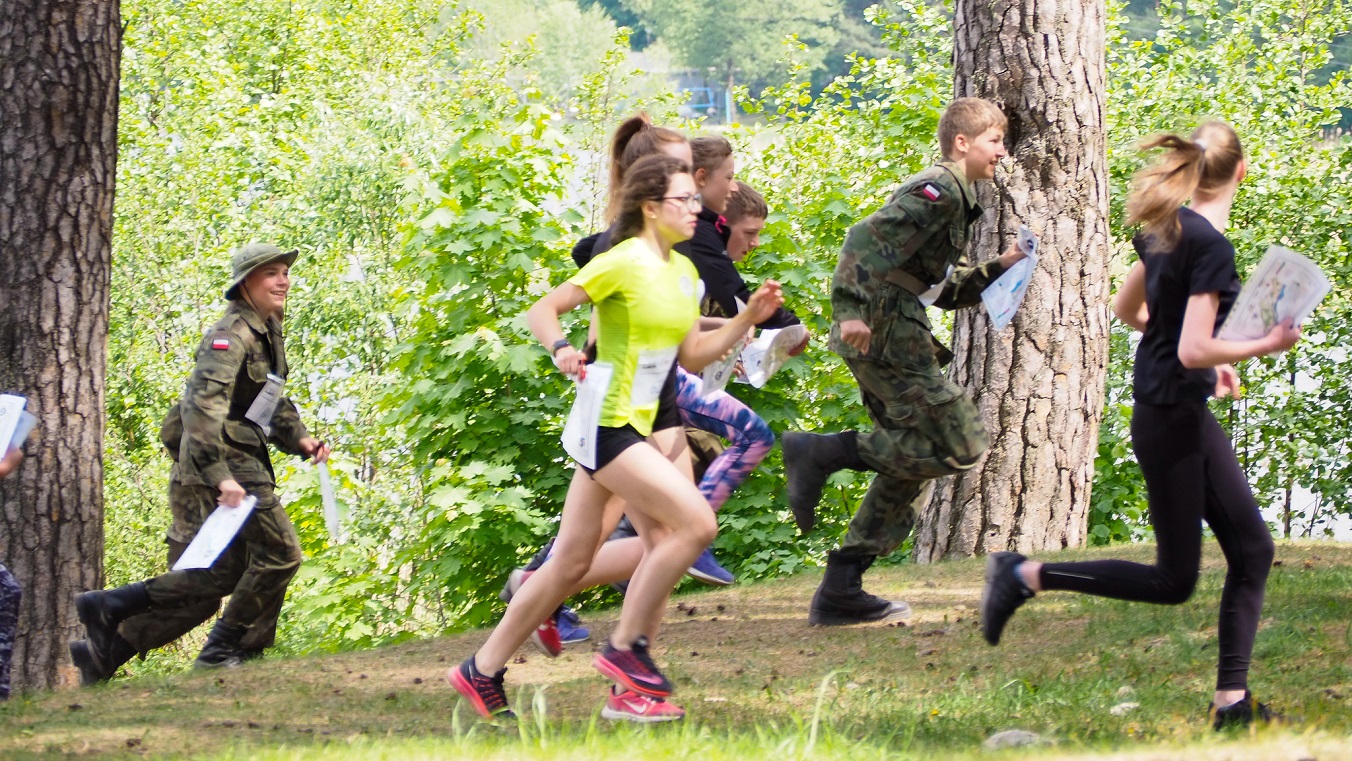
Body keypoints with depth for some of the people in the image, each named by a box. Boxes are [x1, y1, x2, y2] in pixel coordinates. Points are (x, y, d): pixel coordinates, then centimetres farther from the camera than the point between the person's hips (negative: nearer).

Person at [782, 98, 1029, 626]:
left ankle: (839, 592, 11)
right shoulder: (940, 190, -9)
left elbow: (945, 290, 28)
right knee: (958, 447, -12)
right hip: (885, 332, -11)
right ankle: (821, 453, -11)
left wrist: (998, 269, 14)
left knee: (912, 461, 13)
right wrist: (853, 311, -31)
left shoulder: (952, 197, 24)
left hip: (893, 337, 11)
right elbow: (869, 237, -22)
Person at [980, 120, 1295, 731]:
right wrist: (1266, 345, -15)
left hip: (1189, 414, 9)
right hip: (1170, 421, -9)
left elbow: (1126, 307, 18)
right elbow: (1194, 351, -28)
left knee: (1252, 550, 8)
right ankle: (1024, 576, 6)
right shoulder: (1211, 246, -23)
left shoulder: (1167, 227, 4)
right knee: (1174, 581, 2)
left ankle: (1231, 702, 9)